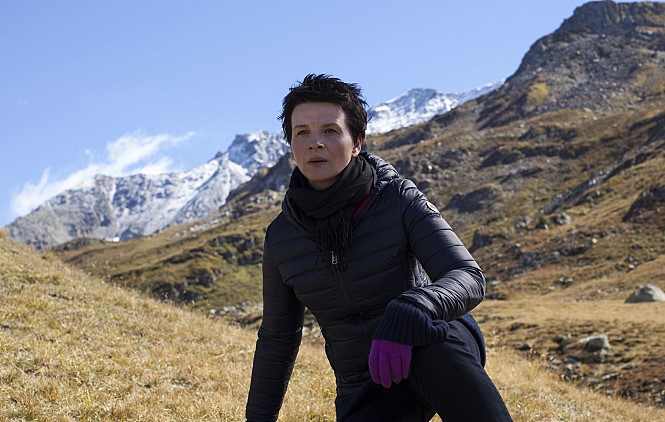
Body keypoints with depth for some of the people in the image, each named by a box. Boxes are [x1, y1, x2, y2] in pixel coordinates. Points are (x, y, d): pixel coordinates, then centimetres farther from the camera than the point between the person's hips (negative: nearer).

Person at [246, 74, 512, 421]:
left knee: (433, 343, -38)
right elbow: (277, 338, 9)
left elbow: (468, 278, -23)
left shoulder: (399, 199, -13)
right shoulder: (282, 237, -3)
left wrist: (407, 314, -43)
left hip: (440, 357, -2)